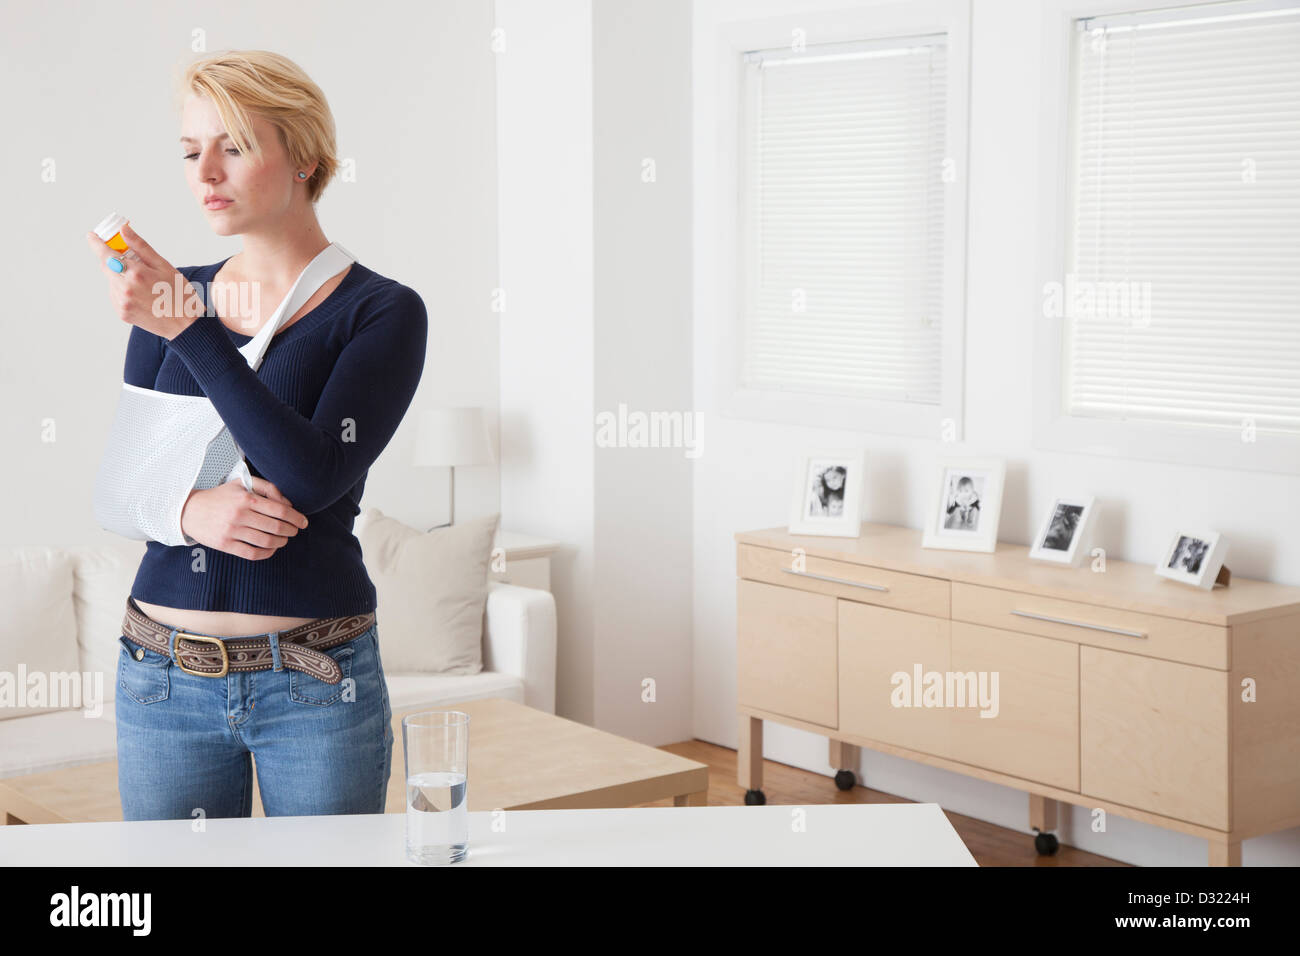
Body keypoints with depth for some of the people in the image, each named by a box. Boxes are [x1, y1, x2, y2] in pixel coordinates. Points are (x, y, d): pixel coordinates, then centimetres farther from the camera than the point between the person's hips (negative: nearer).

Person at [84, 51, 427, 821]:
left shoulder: (384, 312, -6)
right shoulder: (173, 295, 7)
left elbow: (314, 475, -19)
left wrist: (188, 327, -23)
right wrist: (193, 510, -14)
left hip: (315, 680, -3)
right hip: (162, 676, 4)